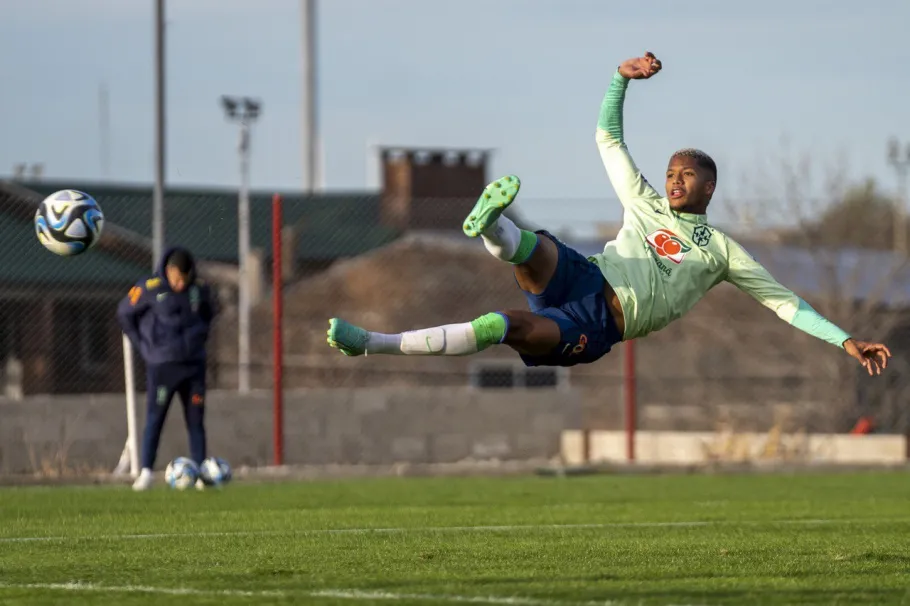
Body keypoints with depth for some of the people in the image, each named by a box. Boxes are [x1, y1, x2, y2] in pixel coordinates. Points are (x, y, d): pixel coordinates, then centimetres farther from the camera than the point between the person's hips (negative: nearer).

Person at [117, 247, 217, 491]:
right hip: (161, 365, -3)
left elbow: (208, 313, 22)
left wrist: (199, 337, 10)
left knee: (196, 419, 4)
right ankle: (146, 472, -6)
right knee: (155, 418, -7)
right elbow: (124, 313, 2)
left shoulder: (200, 289, 1)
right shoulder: (150, 288, -11)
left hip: (194, 363, 3)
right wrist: (143, 346, 0)